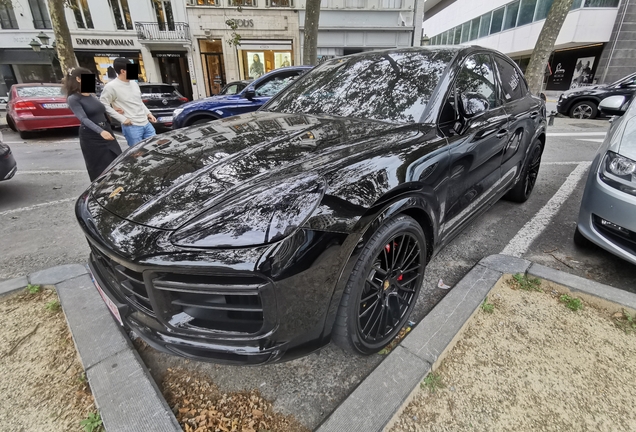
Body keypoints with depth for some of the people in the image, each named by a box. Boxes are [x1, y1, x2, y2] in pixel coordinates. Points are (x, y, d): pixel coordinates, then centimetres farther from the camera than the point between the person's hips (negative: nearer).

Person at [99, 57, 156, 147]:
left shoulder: (134, 84, 14)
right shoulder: (111, 87, -8)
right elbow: (104, 104, -8)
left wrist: (148, 113, 12)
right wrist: (122, 119, -14)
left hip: (146, 124, 7)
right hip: (131, 127, -7)